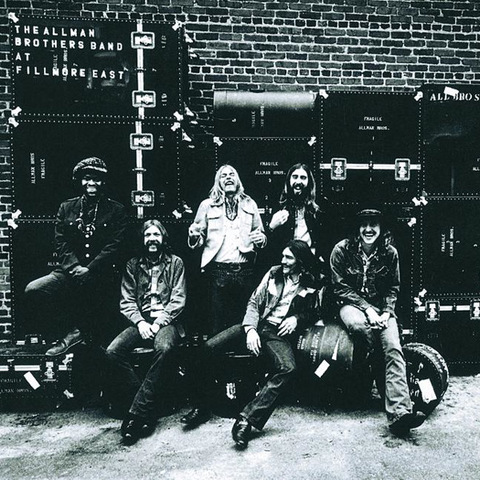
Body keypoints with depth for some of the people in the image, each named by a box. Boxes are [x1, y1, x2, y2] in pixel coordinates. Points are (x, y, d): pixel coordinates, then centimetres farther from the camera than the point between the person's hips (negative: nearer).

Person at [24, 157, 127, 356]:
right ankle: (75, 330, -7)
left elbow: (114, 246, -5)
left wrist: (89, 269, -15)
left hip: (101, 276, -2)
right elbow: (61, 243, 5)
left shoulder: (116, 210, 4)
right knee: (33, 290, -21)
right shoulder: (66, 208, 12)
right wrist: (74, 267, -13)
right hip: (69, 272, 3)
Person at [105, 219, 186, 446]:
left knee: (164, 348, -35)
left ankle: (137, 414, -25)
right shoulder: (133, 265, 15)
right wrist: (140, 322, -10)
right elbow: (126, 301, 8)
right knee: (113, 351, -23)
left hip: (166, 321, -3)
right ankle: (146, 410, -18)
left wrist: (159, 322, -12)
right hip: (141, 321, 3)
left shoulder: (175, 262, 8)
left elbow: (178, 299, 0)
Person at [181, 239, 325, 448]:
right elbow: (254, 301, 6)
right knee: (209, 347, -17)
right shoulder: (274, 273, 9)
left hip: (279, 332, -2)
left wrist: (297, 318, -4)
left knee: (288, 368, -35)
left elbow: (315, 313, 18)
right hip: (257, 324, 3)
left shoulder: (312, 285, 4)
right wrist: (250, 329, -10)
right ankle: (202, 407, -2)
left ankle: (247, 418, -29)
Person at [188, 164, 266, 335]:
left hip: (245, 271, 2)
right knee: (217, 322, 4)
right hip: (218, 271, -1)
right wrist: (194, 236, -12)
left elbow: (260, 234, 19)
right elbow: (199, 240, 10)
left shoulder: (250, 204, 14)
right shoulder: (207, 205, 10)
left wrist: (261, 238, -3)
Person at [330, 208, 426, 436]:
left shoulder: (390, 253, 3)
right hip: (351, 304, -2)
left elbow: (393, 288, 10)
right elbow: (340, 287, -6)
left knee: (393, 348, -22)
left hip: (381, 307, 3)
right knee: (359, 325, -39)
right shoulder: (342, 249, -5)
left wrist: (386, 312, -9)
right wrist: (367, 309, -16)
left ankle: (399, 412, -27)